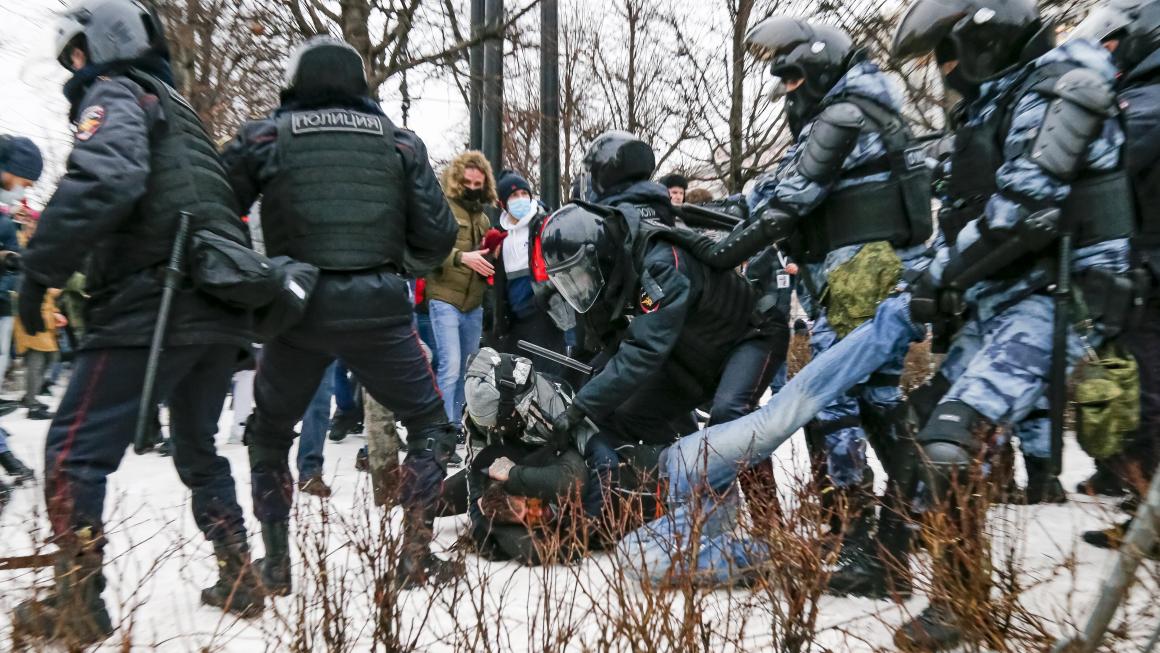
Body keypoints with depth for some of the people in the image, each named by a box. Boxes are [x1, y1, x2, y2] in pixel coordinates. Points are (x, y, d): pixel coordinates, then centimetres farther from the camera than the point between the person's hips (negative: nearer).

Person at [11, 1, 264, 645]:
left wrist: (41, 268, -17)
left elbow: (104, 180, -21)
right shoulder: (176, 106, 26)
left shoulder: (115, 95, 0)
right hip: (221, 308, 9)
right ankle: (241, 581, 24)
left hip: (154, 306, -9)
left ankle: (77, 604, 6)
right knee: (199, 448, 21)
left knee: (73, 452, 1)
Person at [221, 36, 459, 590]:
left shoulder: (264, 138, 5)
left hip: (297, 312, 1)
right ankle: (416, 555, 13)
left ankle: (275, 565, 25)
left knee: (268, 434, 23)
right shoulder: (400, 142, 7)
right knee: (430, 423, 18)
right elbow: (437, 236, 4)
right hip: (379, 310, 0)